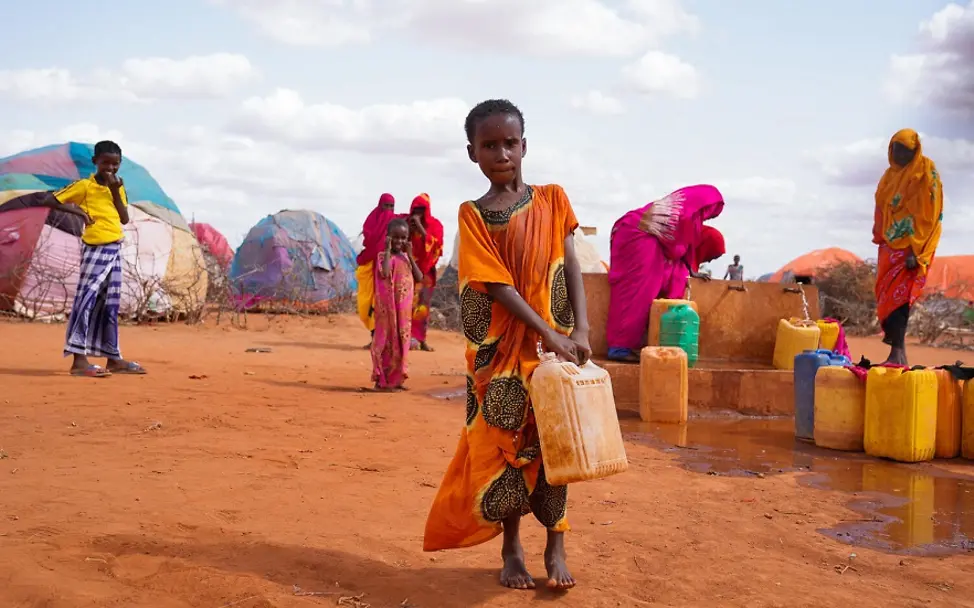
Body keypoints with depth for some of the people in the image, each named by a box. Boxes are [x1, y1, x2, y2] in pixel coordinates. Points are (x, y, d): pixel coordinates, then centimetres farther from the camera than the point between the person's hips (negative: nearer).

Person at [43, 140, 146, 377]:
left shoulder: (118, 187, 14)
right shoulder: (84, 186, -4)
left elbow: (125, 219, 5)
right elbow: (50, 200, -5)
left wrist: (116, 192, -3)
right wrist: (78, 210, -13)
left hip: (115, 249, 7)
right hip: (95, 249, -7)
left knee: (110, 305, 11)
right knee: (86, 299, -11)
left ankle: (113, 358, 17)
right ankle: (79, 360, -13)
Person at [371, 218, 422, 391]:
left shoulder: (406, 257, 12)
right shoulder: (384, 256, -6)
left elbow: (419, 278, 1)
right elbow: (385, 273, -27)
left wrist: (410, 255, -3)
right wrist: (388, 249, -18)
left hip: (404, 309, 6)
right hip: (388, 308, -6)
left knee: (401, 341, 10)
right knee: (386, 340, -4)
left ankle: (395, 379, 18)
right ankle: (381, 380, 2)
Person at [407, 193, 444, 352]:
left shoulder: (435, 225, 0)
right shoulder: (407, 222, 5)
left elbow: (433, 244, -13)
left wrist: (420, 227, -19)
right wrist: (409, 230, -14)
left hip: (426, 270, 0)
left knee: (423, 305, 1)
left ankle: (420, 339, 6)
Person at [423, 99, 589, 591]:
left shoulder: (552, 199, 5)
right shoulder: (474, 214, -2)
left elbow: (571, 268, 0)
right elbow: (497, 285, -11)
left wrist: (580, 331, -12)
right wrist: (547, 335, -18)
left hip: (556, 344, 1)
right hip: (501, 350, -1)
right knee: (504, 444, 4)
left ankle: (555, 548, 15)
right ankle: (512, 549, 19)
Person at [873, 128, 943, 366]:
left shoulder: (926, 172, -9)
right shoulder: (891, 174, 12)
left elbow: (929, 213, -14)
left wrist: (916, 251, -19)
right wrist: (880, 241, 13)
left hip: (912, 245, -7)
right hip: (890, 245, 7)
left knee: (897, 296, -14)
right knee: (886, 297, 8)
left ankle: (897, 353, -15)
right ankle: (898, 351, 18)